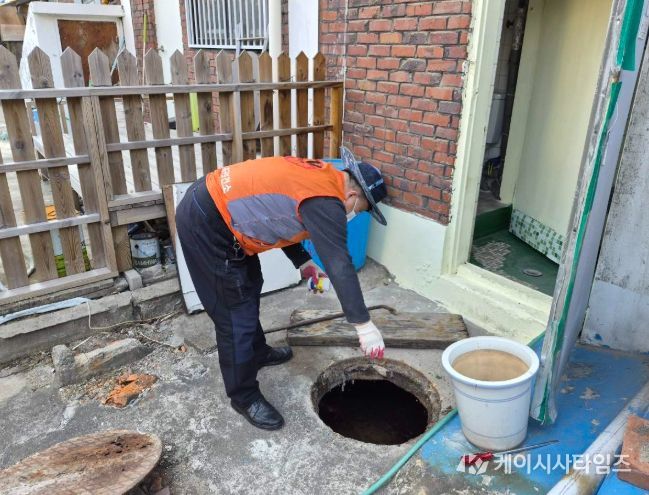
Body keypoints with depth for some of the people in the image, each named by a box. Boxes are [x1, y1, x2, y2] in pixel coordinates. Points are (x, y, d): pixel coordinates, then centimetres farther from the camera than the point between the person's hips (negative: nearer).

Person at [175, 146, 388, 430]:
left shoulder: (319, 177, 10)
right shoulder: (326, 201, -20)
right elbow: (339, 266, -25)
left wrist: (302, 261, 19)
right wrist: (363, 325, -21)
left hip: (212, 207, 11)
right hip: (205, 222, -11)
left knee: (249, 288, 24)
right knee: (236, 314, -3)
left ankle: (257, 353, 45)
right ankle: (244, 397, 15)